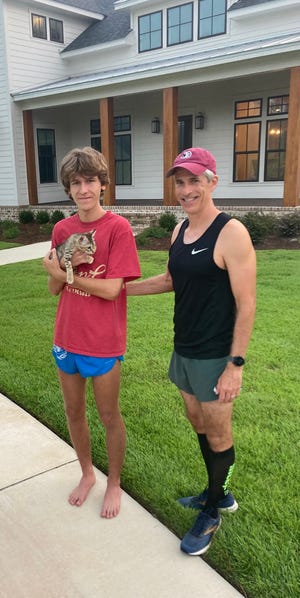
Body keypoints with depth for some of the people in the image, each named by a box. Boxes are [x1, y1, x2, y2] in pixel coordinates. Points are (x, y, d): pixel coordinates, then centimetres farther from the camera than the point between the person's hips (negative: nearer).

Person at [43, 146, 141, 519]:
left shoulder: (117, 228, -14)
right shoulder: (61, 229, 3)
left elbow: (111, 289, -19)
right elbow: (54, 289, 3)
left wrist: (64, 273, -12)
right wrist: (66, 264, -16)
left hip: (103, 341, -5)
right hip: (66, 338, 6)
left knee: (108, 416, 11)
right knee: (73, 412, 19)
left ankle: (113, 483, 34)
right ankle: (87, 473, 43)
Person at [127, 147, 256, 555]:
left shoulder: (231, 234, -18)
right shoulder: (179, 229, 6)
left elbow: (246, 304, -18)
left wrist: (235, 364, -18)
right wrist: (122, 289, 16)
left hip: (215, 358, -8)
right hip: (184, 351, 8)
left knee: (218, 437, 11)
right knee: (199, 426, 21)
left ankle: (212, 513, 33)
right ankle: (219, 493, 44)